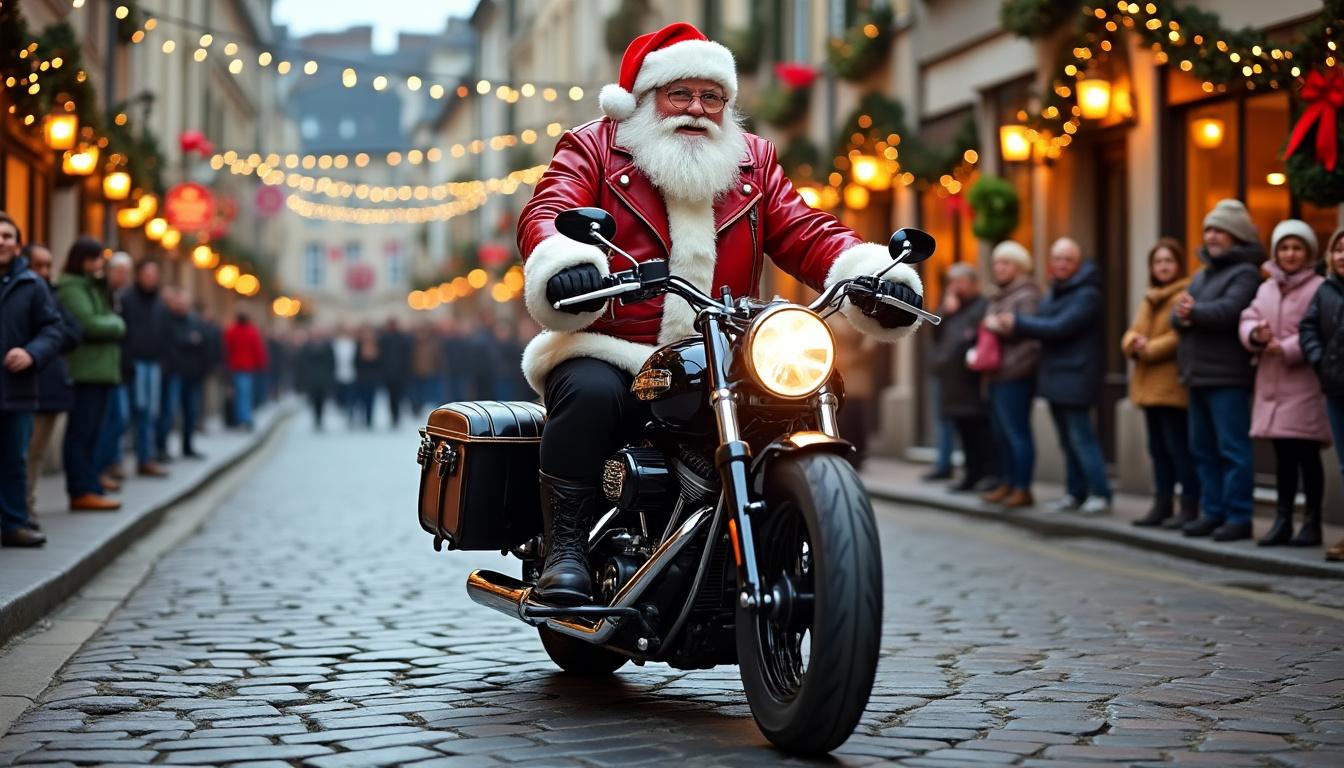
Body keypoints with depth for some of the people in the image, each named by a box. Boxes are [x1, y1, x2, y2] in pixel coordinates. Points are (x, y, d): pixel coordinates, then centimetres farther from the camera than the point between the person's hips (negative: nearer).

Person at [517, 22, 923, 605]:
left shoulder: (751, 160, 20)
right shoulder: (592, 148, 9)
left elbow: (805, 234, 8)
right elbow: (546, 214, -9)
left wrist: (872, 272, -13)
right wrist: (564, 262, -34)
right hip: (613, 355, -3)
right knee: (590, 393, -34)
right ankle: (564, 547, -22)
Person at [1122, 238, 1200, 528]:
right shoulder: (1149, 299, 20)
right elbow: (1132, 333, 16)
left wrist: (1148, 349, -13)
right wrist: (1134, 343, -6)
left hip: (1173, 384, -8)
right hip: (1149, 385, 9)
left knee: (1178, 446, -7)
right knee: (1158, 447, 12)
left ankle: (1189, 506, -2)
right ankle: (1162, 504, 19)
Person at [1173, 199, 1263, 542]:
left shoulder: (1245, 272, -6)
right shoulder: (1202, 274, 21)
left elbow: (1229, 310, -22)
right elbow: (1176, 315, 11)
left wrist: (1192, 312, -11)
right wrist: (1183, 314, -11)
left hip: (1227, 376, -9)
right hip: (1198, 373, 9)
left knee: (1232, 449, -8)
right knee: (1203, 449, 11)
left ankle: (1239, 517, -5)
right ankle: (1214, 512, 18)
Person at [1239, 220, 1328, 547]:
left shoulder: (1319, 288, -6)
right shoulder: (1267, 289, 15)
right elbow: (1247, 321, 8)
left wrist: (1287, 348, -23)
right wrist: (1256, 334, -13)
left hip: (1304, 387, -6)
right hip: (1272, 385, 6)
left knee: (1306, 455, -1)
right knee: (1283, 456, 11)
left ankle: (1312, 522, 7)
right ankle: (1282, 520, 17)